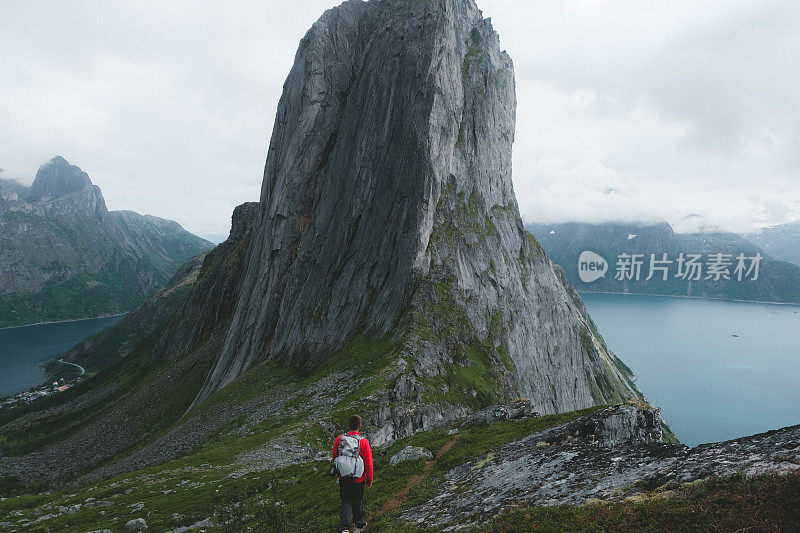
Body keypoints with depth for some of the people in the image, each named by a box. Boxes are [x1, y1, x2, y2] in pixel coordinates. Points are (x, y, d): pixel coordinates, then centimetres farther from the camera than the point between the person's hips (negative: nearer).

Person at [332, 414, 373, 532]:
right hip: (358, 479, -1)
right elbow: (368, 463, -10)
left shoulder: (339, 439, -7)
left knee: (346, 502, 10)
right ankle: (360, 523, 34)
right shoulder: (364, 442, -15)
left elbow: (334, 458, 5)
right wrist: (369, 479, 2)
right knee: (358, 502, 17)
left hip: (343, 478, 1)